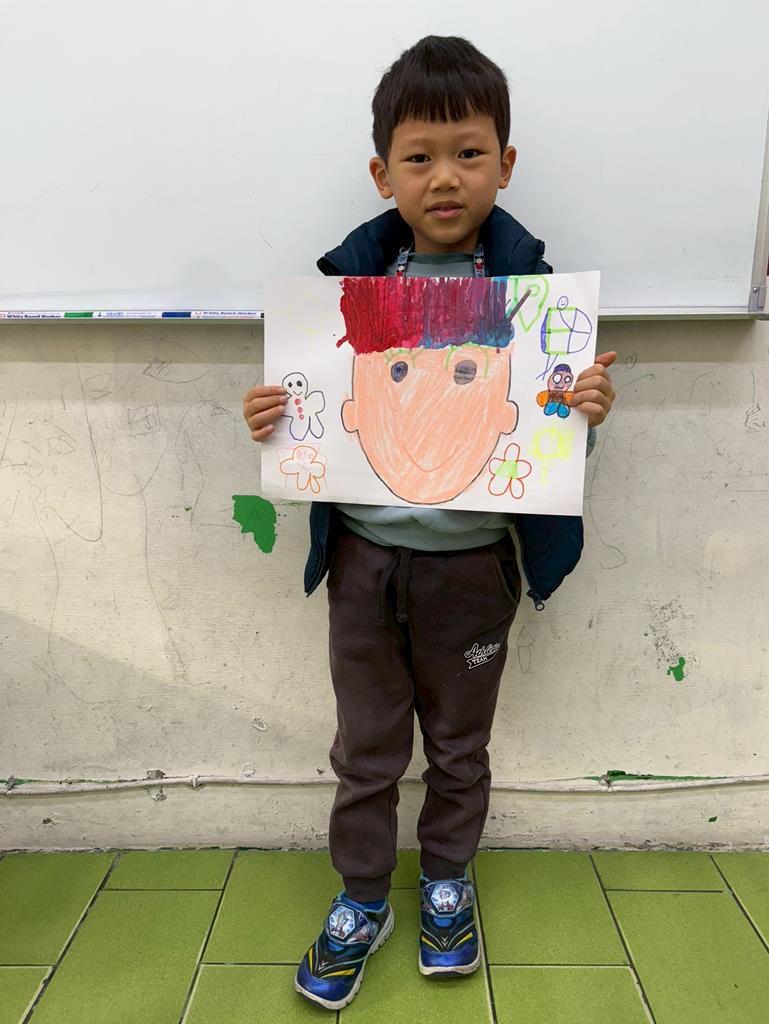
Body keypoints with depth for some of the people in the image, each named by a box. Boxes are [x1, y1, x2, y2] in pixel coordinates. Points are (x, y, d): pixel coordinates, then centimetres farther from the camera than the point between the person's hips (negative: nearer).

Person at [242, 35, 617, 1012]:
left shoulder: (530, 281, -5)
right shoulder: (348, 274, -2)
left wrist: (588, 410, -20)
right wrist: (272, 416, -15)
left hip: (472, 561, 0)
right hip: (364, 553, 1)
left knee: (459, 745, 19)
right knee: (366, 746, 16)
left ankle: (446, 881, 46)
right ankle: (361, 900, 40)